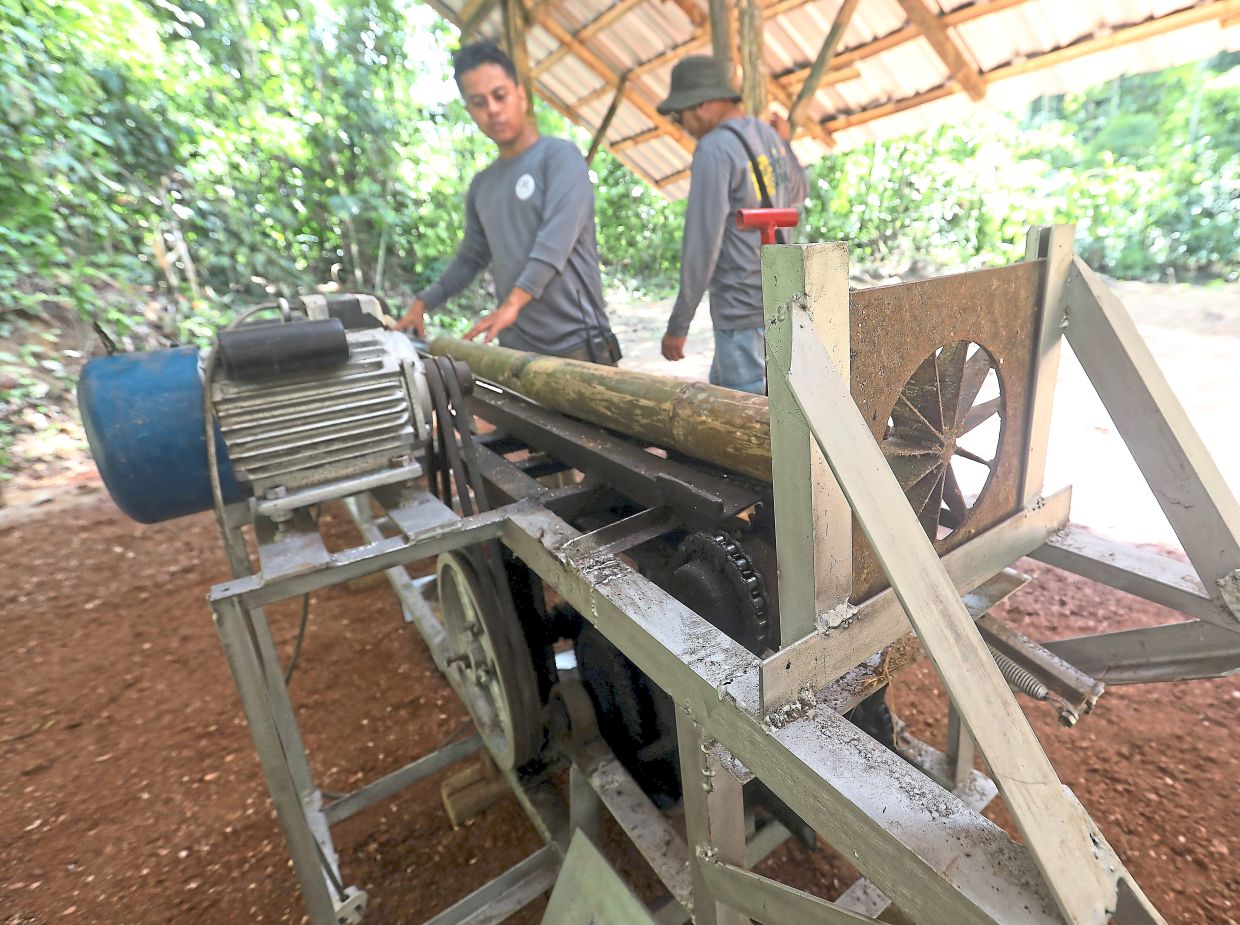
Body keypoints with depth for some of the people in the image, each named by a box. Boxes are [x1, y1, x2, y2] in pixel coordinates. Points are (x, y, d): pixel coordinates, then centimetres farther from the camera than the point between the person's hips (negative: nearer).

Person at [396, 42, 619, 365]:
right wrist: (422, 302, 19)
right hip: (517, 347, 5)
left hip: (576, 343, -5)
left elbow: (556, 239, -17)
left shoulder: (559, 156, -1)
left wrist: (513, 302, -29)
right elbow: (471, 257, 26)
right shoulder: (481, 185, 18)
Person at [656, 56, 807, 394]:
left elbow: (701, 244, -18)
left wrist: (678, 325, -13)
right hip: (781, 299, 9)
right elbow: (797, 195, 30)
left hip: (743, 310, -9)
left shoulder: (714, 149, -14)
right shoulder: (769, 135, 12)